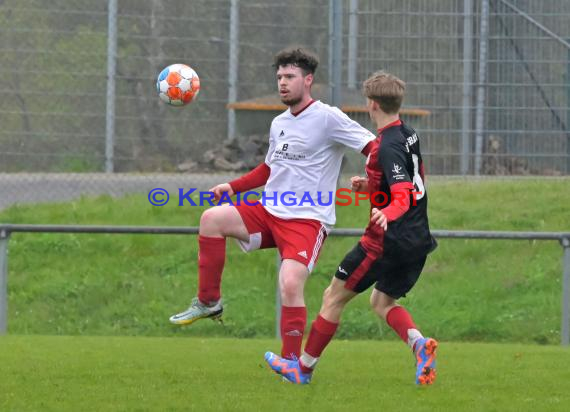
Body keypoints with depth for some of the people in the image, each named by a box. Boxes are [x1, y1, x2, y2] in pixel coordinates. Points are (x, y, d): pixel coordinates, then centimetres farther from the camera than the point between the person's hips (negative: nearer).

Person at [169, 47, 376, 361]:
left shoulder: (327, 118, -9)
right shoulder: (278, 123, 14)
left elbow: (376, 149, -14)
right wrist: (233, 187, 18)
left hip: (307, 220, -7)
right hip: (269, 212, 7)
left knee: (290, 283, -23)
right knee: (212, 218, -12)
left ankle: (292, 362, -10)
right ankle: (209, 302, -2)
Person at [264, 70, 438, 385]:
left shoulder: (387, 147, -20)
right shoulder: (408, 135, 8)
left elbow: (403, 197, -29)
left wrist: (387, 214, -48)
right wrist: (371, 185, 20)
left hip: (386, 240, -9)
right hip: (417, 239, 9)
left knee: (335, 296, 5)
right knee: (382, 301, 21)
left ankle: (303, 368, 14)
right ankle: (419, 344, -8)